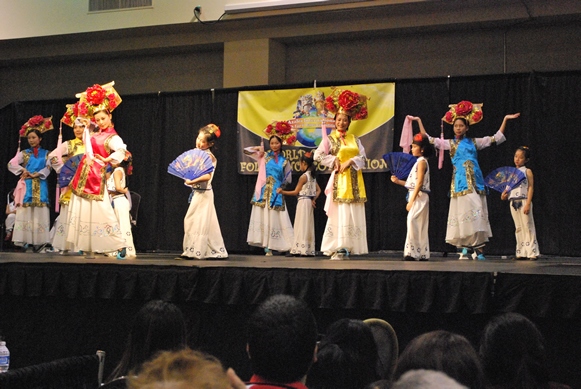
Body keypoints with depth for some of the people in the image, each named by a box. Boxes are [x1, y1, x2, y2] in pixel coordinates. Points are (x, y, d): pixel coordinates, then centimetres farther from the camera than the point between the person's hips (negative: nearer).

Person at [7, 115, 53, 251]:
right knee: (25, 211, -8)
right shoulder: (24, 153, 12)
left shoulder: (46, 154, 12)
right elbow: (11, 164, 3)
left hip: (40, 186, 0)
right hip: (26, 185, 0)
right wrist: (23, 171, -8)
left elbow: (48, 168, 0)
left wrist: (36, 174, -12)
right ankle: (23, 242, -10)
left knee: (40, 213, -6)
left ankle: (39, 242, -7)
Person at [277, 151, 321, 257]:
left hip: (303, 201, -8)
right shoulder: (313, 176, 11)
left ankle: (300, 249, -12)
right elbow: (318, 190, 13)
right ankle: (310, 250, 11)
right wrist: (314, 199, 6)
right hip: (309, 202, 8)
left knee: (301, 226, -8)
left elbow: (296, 192, -12)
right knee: (308, 226, 10)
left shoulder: (303, 177, -13)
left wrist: (282, 192, -10)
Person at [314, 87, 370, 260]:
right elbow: (318, 155, -3)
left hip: (354, 179, 4)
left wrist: (349, 161, -9)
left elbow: (362, 156, 5)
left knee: (354, 213, 0)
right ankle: (338, 247, -8)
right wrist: (334, 160, -7)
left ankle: (346, 247, 3)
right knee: (340, 213, -9)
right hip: (339, 179, -4)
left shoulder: (355, 139, 14)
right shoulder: (330, 138, 5)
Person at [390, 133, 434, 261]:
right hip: (416, 197, 10)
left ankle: (413, 253, -21)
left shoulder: (422, 162, -8)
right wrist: (398, 181, 15)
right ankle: (423, 254, 10)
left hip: (419, 197, -10)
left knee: (412, 221, -19)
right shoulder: (418, 162, 21)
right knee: (420, 226, 8)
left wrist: (411, 201, -19)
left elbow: (419, 183, -16)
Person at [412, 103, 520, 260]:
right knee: (464, 212, -11)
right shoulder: (450, 144, 11)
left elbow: (496, 139, 20)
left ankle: (478, 248, -4)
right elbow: (428, 140, 6)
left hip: (475, 182, 2)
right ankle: (465, 247, -9)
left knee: (478, 214, -4)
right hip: (461, 183, -2)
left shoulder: (474, 142, 16)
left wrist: (505, 119, 19)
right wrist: (419, 121, 7)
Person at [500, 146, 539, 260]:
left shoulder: (527, 171, 0)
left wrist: (528, 204, -15)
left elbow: (530, 188, -6)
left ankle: (532, 252, -4)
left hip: (524, 201, -6)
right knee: (518, 228, 7)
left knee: (528, 226, -7)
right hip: (513, 203, 6)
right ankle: (521, 253, 10)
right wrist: (504, 195, -2)